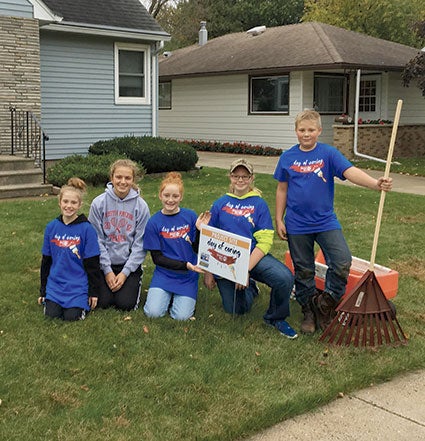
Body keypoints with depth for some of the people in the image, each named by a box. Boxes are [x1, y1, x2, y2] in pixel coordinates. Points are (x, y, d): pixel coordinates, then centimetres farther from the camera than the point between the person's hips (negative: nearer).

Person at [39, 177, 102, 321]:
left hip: (78, 286, -3)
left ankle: (84, 303, 17)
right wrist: (43, 290, 13)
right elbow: (46, 260, 10)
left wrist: (93, 291, -5)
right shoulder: (51, 227, 1)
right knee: (51, 315, -10)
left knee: (72, 317, -15)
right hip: (55, 284, 3)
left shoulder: (86, 229, -10)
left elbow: (92, 263, -6)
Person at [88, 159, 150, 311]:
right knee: (103, 302, -9)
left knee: (126, 304, -11)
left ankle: (136, 281, 21)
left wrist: (125, 272, -11)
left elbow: (140, 243, -6)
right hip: (105, 263, 1)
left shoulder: (141, 206, -8)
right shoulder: (99, 203, -7)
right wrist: (107, 270, -9)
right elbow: (97, 240, -5)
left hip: (130, 264, 0)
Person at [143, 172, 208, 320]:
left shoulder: (190, 216, -2)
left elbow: (198, 250, 1)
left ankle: (180, 297, 17)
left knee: (182, 316, -16)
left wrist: (200, 230, -17)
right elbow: (157, 258, -5)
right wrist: (185, 265, -17)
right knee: (153, 312, -18)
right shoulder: (154, 222, -5)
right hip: (164, 273, 0)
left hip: (187, 276, 0)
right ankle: (167, 296, 14)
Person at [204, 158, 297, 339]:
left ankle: (275, 318, 1)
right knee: (235, 309, -3)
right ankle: (249, 288, 33)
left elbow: (265, 242, -7)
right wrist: (208, 272, 4)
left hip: (254, 256, -1)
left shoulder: (259, 204, 0)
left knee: (284, 277, -28)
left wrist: (246, 269, -17)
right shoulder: (220, 204, 6)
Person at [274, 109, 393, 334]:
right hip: (297, 225, 1)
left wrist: (376, 183, -37)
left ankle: (326, 303, 8)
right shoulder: (287, 157, 1)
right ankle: (308, 312, 28)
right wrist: (279, 220, 5)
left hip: (326, 221, -1)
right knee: (303, 271, 10)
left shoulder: (328, 153, -5)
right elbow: (282, 190, 7)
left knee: (342, 261, -14)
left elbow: (350, 172, -20)